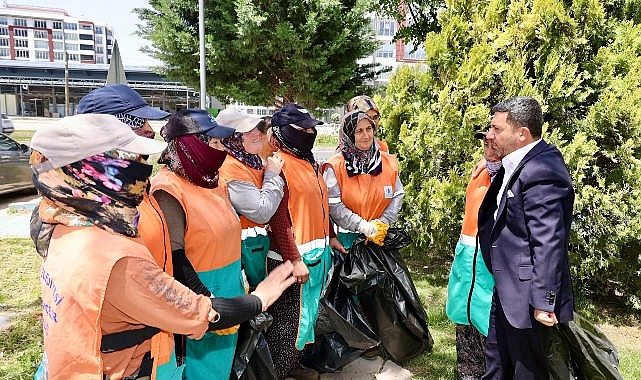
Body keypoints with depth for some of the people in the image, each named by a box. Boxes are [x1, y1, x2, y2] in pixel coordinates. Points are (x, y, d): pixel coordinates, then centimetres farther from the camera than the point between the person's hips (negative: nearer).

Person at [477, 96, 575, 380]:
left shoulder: (541, 172, -24)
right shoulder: (516, 165, 5)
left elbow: (549, 245, -25)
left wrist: (543, 302, -22)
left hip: (527, 296, -9)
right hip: (506, 290, 9)